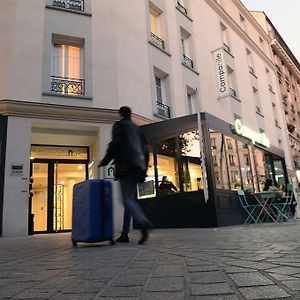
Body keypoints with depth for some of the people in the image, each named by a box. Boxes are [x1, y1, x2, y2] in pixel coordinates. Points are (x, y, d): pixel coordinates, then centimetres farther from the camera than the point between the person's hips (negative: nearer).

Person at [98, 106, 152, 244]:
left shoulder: (118, 125, 5)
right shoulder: (137, 128, 25)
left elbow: (115, 144, -9)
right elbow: (145, 149, 20)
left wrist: (105, 161, 0)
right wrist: (144, 168, 22)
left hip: (126, 166, -7)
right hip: (138, 167, 7)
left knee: (127, 199, -12)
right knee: (129, 198, 9)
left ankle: (143, 223, -34)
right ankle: (125, 234, 10)